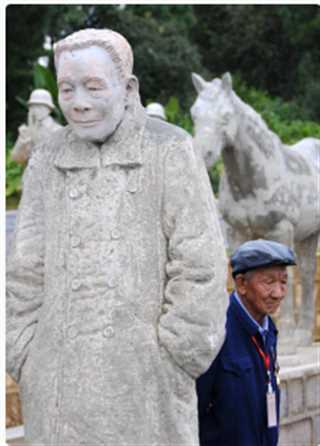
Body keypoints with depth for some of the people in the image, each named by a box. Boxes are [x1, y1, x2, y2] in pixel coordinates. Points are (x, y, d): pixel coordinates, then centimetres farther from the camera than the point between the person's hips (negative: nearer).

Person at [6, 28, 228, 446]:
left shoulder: (170, 151, -7)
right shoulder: (47, 162, 5)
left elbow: (199, 267, -9)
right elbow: (27, 272, 6)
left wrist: (176, 362, -10)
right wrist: (27, 365, 0)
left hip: (144, 379, -3)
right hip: (63, 383, 3)